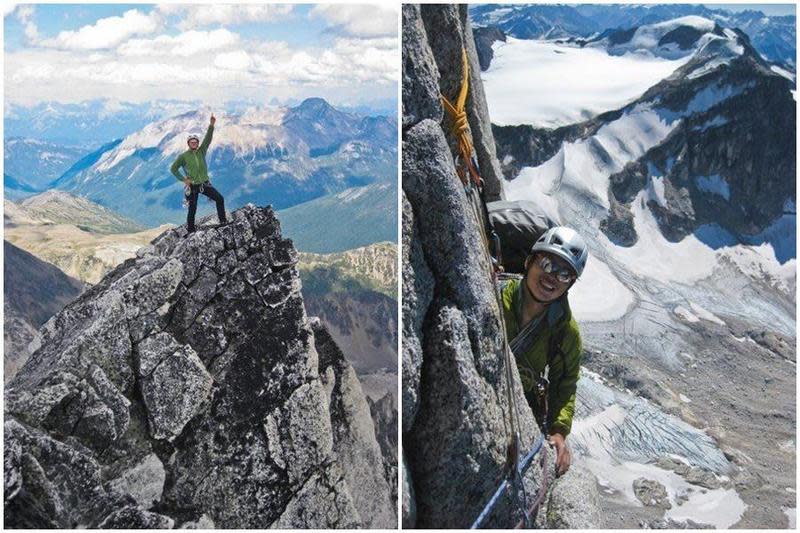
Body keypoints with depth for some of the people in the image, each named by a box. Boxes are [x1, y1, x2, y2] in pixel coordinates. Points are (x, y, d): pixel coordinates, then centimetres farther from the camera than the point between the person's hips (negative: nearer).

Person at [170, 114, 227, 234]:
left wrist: (211, 125, -23)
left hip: (205, 184, 3)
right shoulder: (183, 156, -4)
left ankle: (223, 221, 6)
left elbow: (208, 138, -10)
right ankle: (190, 231, 16)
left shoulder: (201, 151, 4)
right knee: (192, 209, 3)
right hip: (193, 186, -3)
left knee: (220, 199, -6)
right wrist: (183, 179, -10)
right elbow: (173, 169, 0)